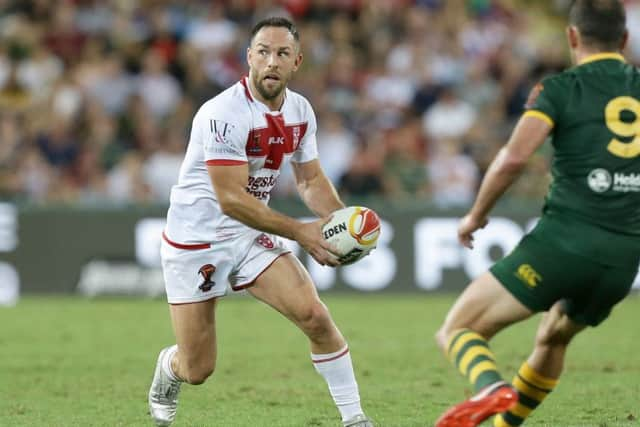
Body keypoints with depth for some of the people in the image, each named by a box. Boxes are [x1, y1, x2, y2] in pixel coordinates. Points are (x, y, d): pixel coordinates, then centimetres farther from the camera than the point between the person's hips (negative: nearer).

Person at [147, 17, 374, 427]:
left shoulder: (300, 111, -3)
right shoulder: (224, 114, -26)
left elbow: (311, 180, 9)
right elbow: (231, 198, -27)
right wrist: (300, 231, -31)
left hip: (251, 235, 5)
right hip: (195, 239, -5)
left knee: (314, 315, -16)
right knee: (197, 371, 1)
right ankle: (169, 368, 40)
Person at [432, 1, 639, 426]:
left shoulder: (559, 89, 0)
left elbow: (514, 157, -14)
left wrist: (477, 214, 0)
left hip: (563, 241, -5)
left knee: (456, 331, -1)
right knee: (552, 341, 32)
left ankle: (492, 388, -31)